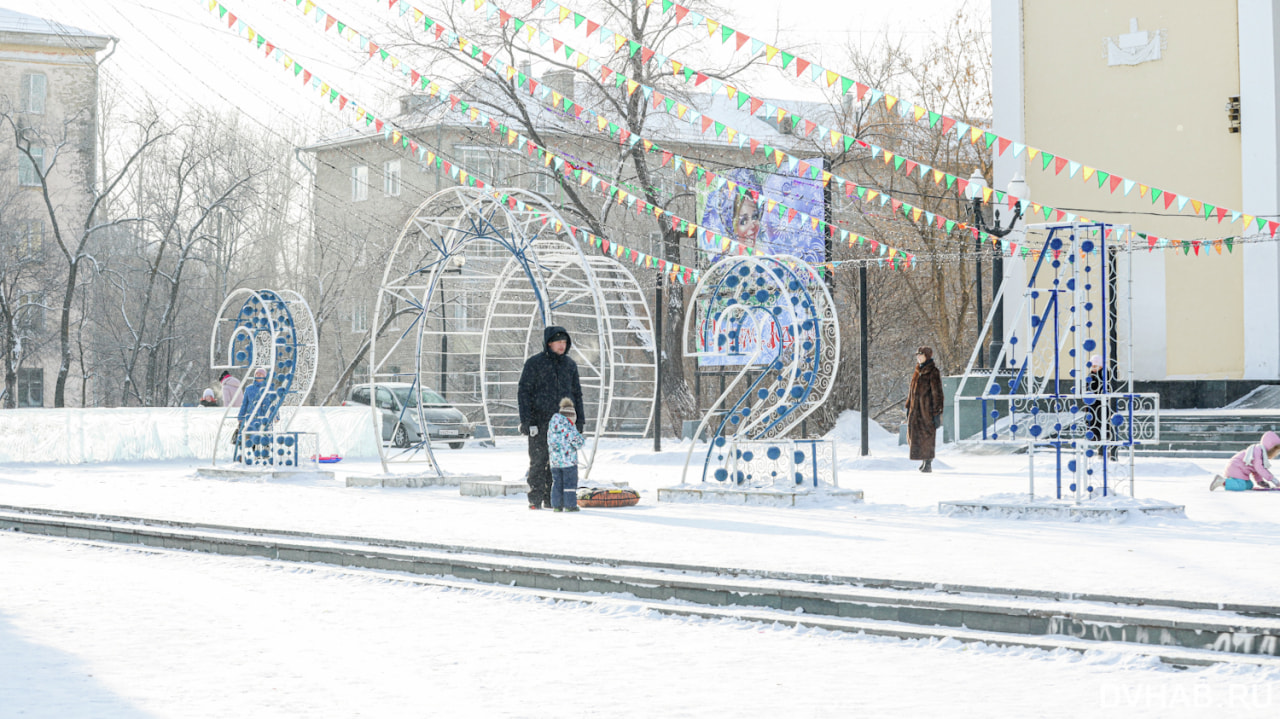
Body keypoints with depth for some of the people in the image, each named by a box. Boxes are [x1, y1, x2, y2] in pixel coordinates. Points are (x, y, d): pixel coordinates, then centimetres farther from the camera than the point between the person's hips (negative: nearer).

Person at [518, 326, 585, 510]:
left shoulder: (570, 364, 12)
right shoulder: (534, 363, -2)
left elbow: (576, 393, 19)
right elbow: (523, 391, -3)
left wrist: (579, 419, 13)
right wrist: (526, 420, -11)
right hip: (540, 421, -4)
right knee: (539, 461, -5)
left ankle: (551, 499, 9)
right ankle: (535, 499, 0)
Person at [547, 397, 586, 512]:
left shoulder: (551, 427, 9)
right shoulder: (569, 427, -13)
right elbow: (577, 442, -12)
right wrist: (581, 438, 8)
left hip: (555, 463, 6)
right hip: (569, 462, -6)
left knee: (557, 483, 11)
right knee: (570, 483, 1)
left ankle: (556, 505, 10)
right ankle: (570, 505, 1)